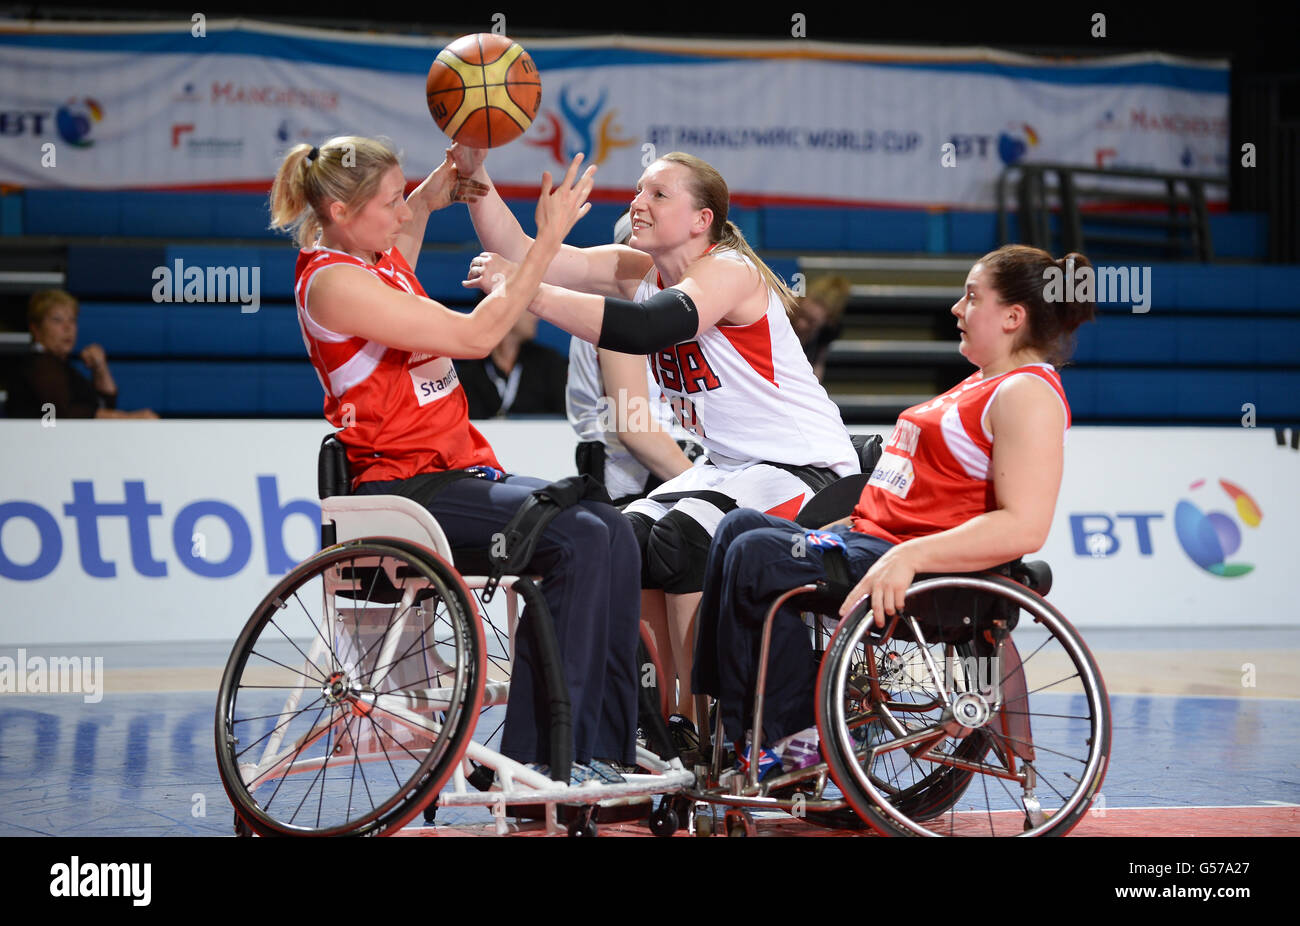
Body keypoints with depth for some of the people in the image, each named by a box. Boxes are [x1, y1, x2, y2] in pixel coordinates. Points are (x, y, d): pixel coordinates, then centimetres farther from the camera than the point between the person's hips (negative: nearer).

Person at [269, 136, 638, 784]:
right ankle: (534, 756, -23)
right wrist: (549, 239, -14)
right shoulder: (331, 281, -16)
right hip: (403, 486, -9)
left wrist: (426, 200, 28)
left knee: (613, 532, -10)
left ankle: (604, 752, -10)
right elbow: (476, 335, -18)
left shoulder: (377, 255, 14)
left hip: (459, 469, 9)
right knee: (577, 536, -26)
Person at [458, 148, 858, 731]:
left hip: (809, 467, -8)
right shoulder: (638, 269, 2)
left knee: (681, 540, -27)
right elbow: (520, 254, -7)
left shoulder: (730, 273, -21)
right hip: (732, 466, 8)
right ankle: (667, 713, 1)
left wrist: (524, 291, -39)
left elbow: (644, 328, -39)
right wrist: (476, 176, -21)